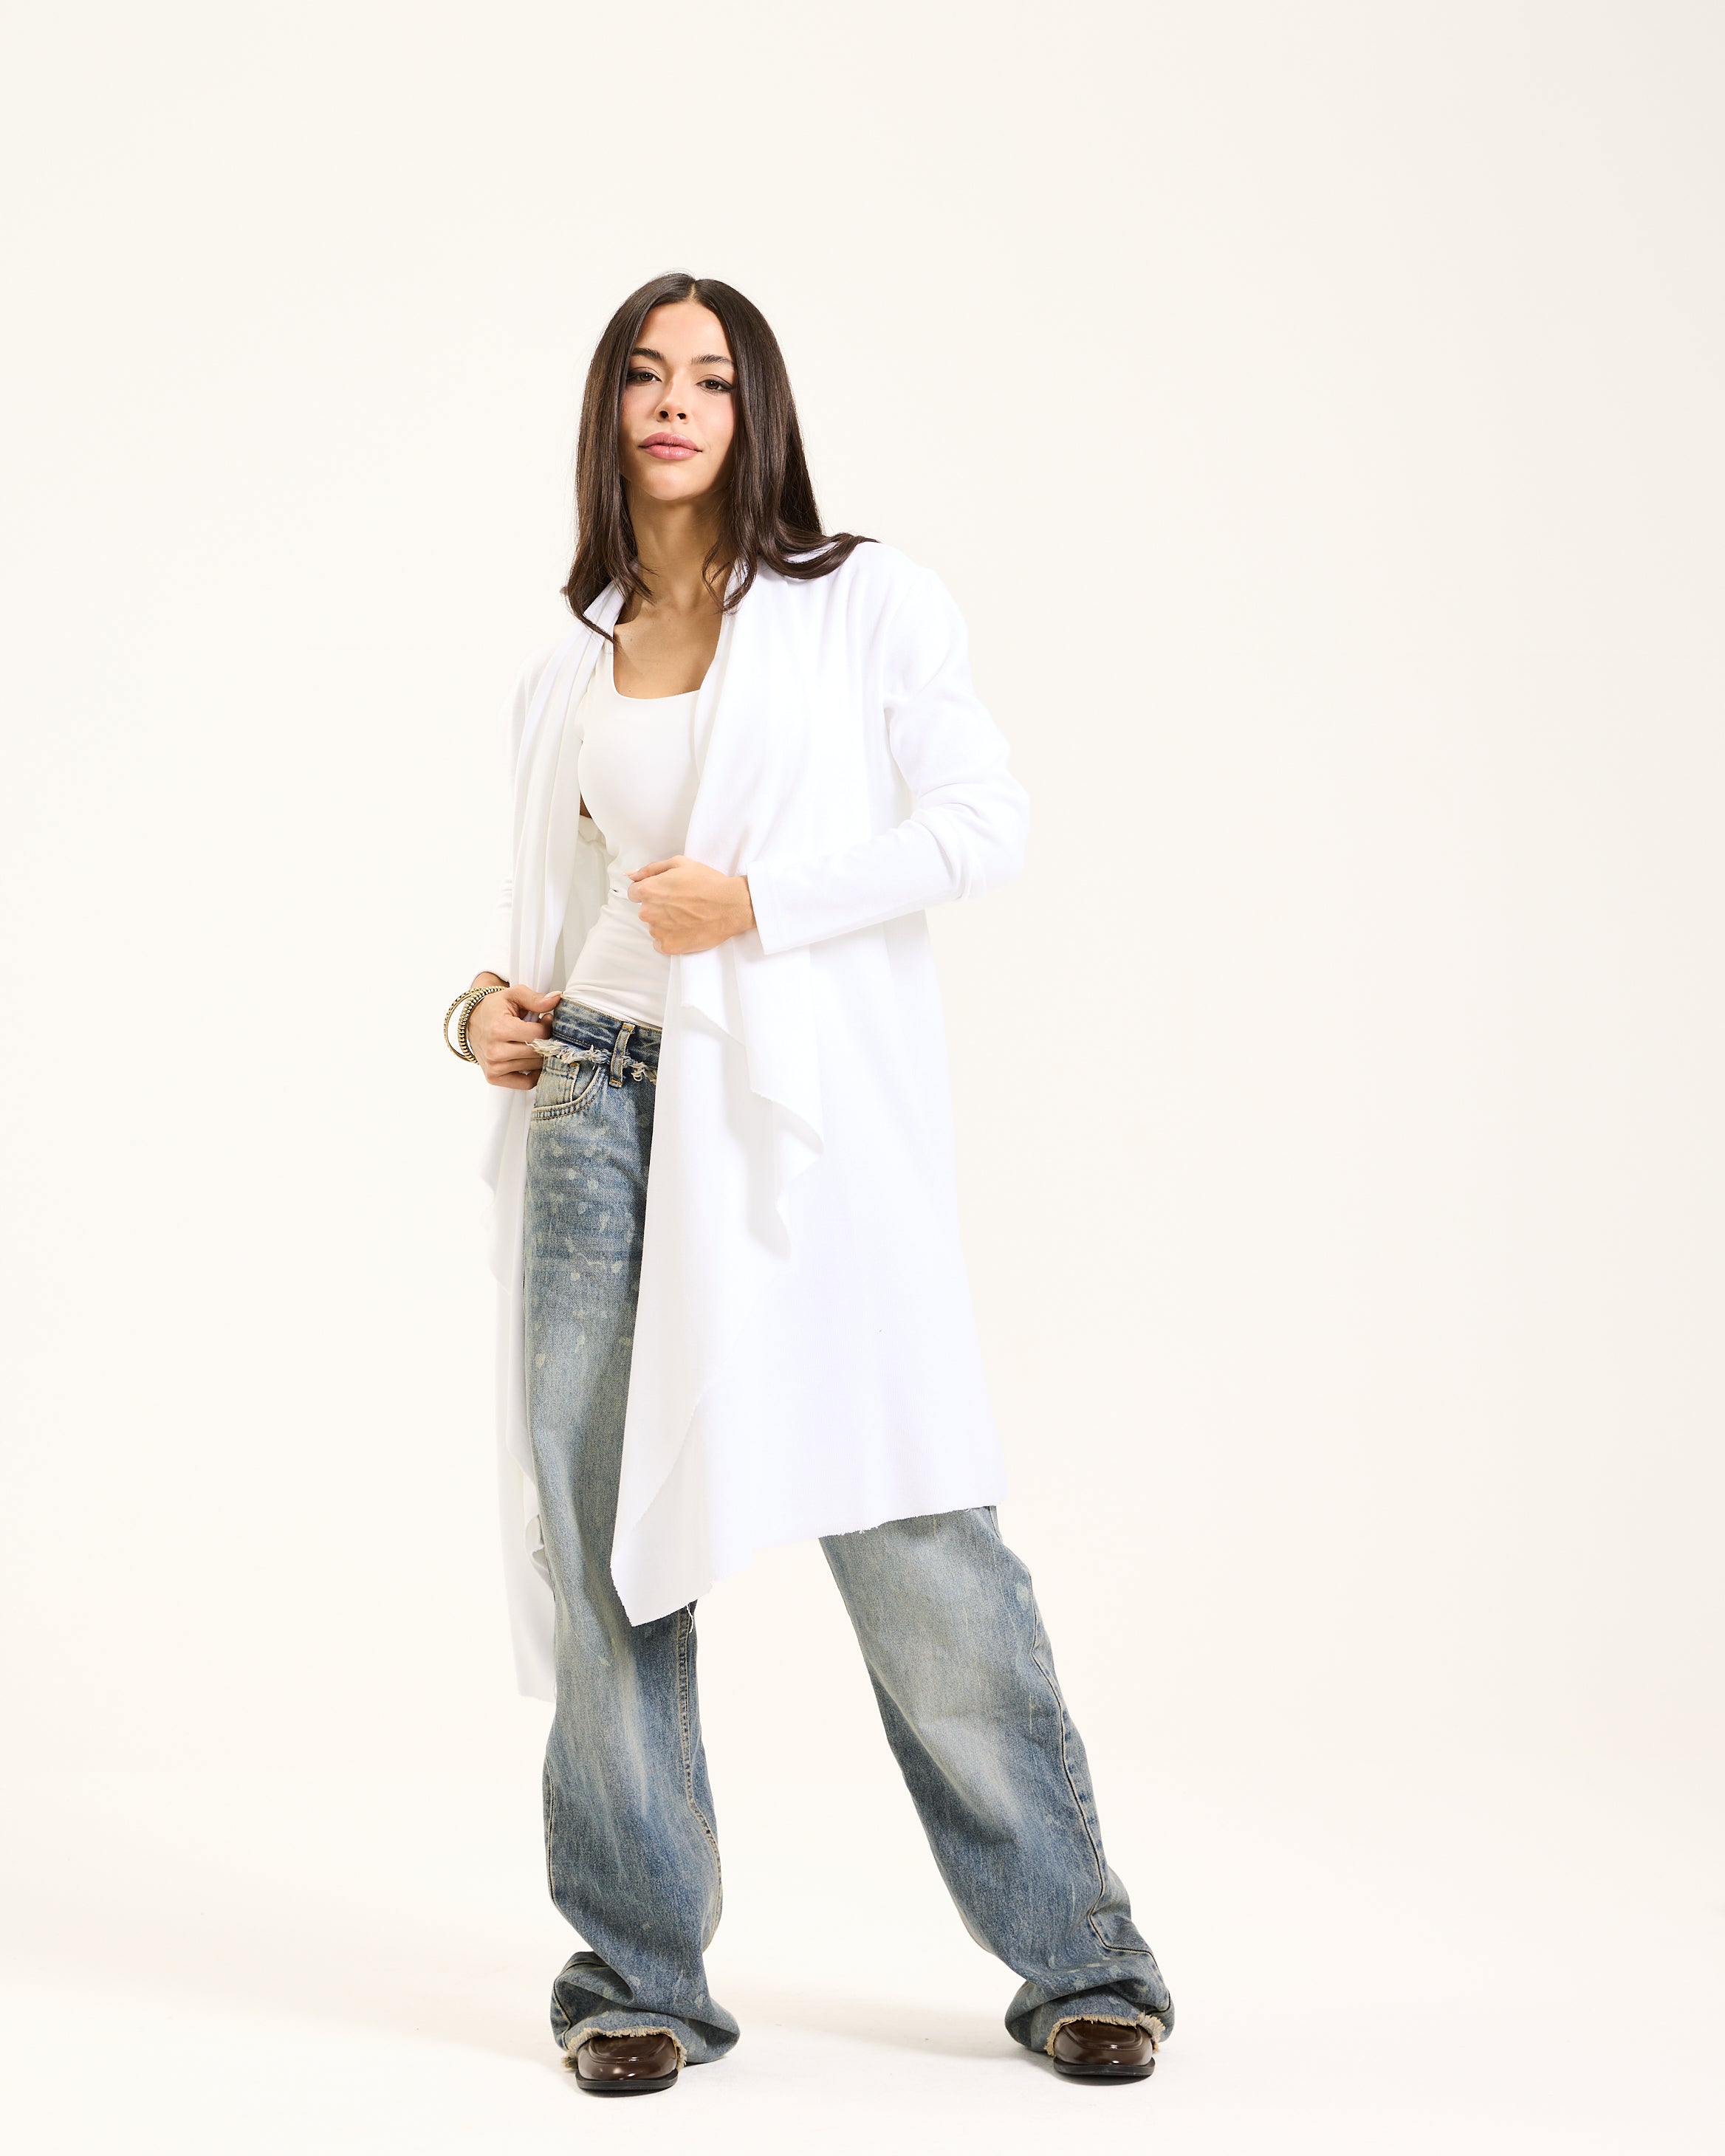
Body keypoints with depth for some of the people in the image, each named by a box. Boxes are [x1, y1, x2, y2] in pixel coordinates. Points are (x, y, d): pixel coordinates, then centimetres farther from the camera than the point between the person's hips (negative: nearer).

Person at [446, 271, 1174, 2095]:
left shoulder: (865, 603, 7)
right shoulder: (563, 675, 18)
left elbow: (985, 822, -3)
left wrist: (758, 898, -11)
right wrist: (493, 1002, 3)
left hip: (803, 1116, -4)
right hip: (601, 1107, 4)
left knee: (912, 1529, -7)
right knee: (601, 1530, 1)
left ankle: (1076, 1958, 5)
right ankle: (636, 1973, 13)